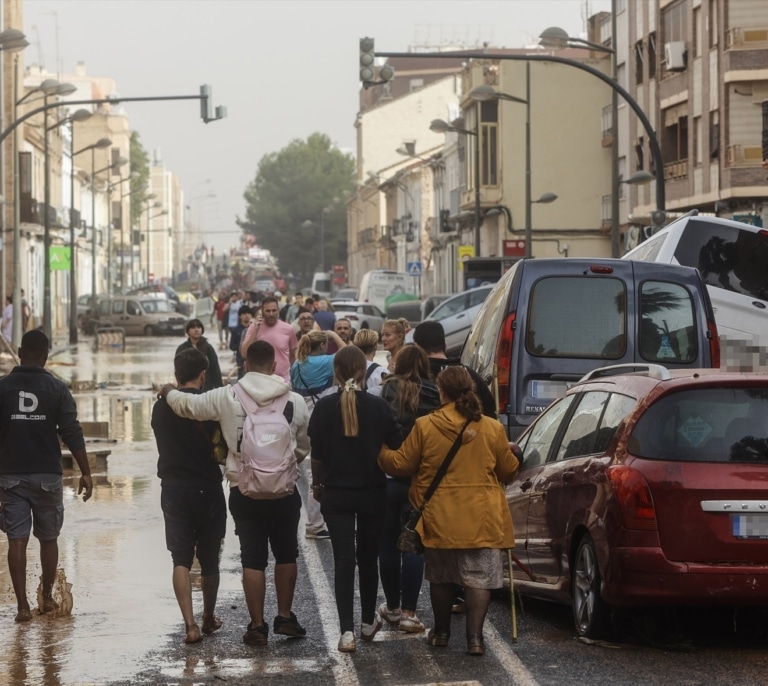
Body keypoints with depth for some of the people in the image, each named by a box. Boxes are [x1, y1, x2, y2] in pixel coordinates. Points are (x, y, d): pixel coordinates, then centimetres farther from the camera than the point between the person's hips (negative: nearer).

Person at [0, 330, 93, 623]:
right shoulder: (56, 388, -4)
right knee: (48, 538, 15)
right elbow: (72, 434, -7)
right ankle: (47, 598, 24)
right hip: (47, 475, 0)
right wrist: (85, 472, -1)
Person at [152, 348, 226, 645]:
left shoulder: (161, 407, 2)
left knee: (181, 559, 0)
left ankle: (190, 624, -14)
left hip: (173, 488, 2)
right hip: (207, 487, -2)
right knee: (209, 558, 14)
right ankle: (209, 618, 30)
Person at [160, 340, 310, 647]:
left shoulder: (227, 397, -7)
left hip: (244, 491, 0)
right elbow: (304, 446, 6)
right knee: (286, 554, 17)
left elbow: (186, 404, 1)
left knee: (253, 559, 5)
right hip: (284, 490, 0)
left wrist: (168, 391, 23)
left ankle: (257, 626, 6)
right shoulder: (295, 401, -3)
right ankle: (285, 617, 21)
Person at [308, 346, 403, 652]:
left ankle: (347, 630, -9)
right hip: (372, 492, 1)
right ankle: (368, 622, 30)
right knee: (368, 557, 17)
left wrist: (317, 484, 13)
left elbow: (316, 454, -3)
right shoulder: (378, 407, -9)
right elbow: (396, 447, -3)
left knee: (343, 559, 0)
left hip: (336, 493, -1)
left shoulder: (324, 407, -8)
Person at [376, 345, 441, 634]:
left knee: (388, 543, 13)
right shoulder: (433, 396, -5)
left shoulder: (385, 393, -6)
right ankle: (408, 612, 0)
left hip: (387, 477, 0)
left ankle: (393, 607, 23)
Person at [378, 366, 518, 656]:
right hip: (481, 520, 0)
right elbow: (509, 471, 7)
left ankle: (441, 632, 27)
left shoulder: (425, 426, -8)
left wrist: (381, 453, 19)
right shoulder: (492, 429, -3)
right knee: (479, 578, 2)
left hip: (439, 519, 0)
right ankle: (475, 637, -5)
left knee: (441, 577, 16)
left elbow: (400, 465, 0)